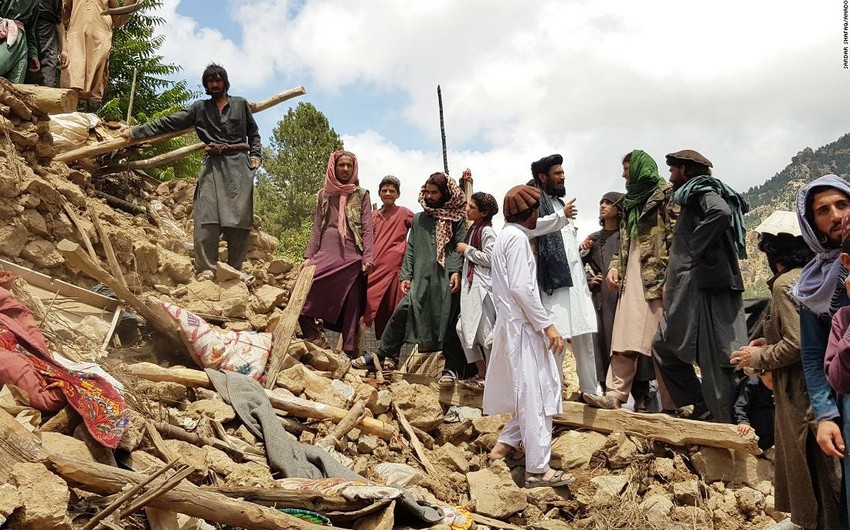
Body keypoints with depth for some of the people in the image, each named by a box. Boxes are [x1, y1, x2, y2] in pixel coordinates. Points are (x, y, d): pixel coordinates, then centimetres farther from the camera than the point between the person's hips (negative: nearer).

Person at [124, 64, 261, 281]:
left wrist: (255, 155, 6)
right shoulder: (199, 108, 15)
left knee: (240, 216, -6)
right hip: (213, 165, 0)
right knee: (207, 215, -12)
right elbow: (169, 122, 11)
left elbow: (253, 132, 22)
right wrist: (136, 132, 6)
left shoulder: (241, 104, 16)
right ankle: (206, 269, -12)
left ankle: (235, 268, 0)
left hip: (239, 164, 0)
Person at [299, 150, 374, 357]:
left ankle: (349, 352, 2)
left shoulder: (361, 195, 9)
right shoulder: (324, 195, 15)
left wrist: (368, 257, -8)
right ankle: (313, 339, -3)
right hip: (326, 255, 2)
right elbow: (317, 227, 15)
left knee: (350, 305, -3)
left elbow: (367, 229, 3)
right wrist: (309, 256, 6)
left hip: (351, 257, -2)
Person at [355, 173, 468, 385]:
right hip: (421, 278, 3)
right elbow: (410, 249, 16)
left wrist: (456, 271, -18)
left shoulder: (456, 220, 8)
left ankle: (452, 368, 5)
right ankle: (384, 355, 1)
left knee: (448, 319, -4)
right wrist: (406, 275, 6)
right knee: (403, 310, -9)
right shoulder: (418, 219, 20)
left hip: (447, 279, -3)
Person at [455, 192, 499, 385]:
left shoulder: (487, 231, -10)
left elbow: (489, 258, -18)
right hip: (470, 284, 9)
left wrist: (467, 250, -12)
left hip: (482, 286, -9)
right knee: (465, 328, 9)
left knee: (485, 332, -2)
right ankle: (481, 372, 18)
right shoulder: (473, 229, 15)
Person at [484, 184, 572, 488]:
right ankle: (537, 469, -2)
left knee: (530, 392, 15)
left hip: (513, 324, 10)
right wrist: (547, 324, -18)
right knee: (534, 395, -6)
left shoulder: (507, 235, 18)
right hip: (521, 326, -10)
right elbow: (521, 287, -21)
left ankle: (504, 444, 19)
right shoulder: (517, 237, -12)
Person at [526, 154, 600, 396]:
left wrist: (581, 246, 16)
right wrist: (561, 216, -14)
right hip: (553, 278, -8)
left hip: (574, 278, 8)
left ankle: (591, 389, 14)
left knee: (584, 336, 8)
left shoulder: (559, 202, 25)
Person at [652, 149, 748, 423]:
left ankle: (729, 429, -2)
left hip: (704, 285, -10)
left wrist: (696, 249, -17)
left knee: (714, 358, -7)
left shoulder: (702, 189, -4)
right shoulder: (694, 196, 23)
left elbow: (721, 213, -27)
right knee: (665, 346, 11)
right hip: (691, 290, 10)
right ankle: (702, 408, 12)